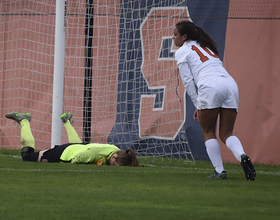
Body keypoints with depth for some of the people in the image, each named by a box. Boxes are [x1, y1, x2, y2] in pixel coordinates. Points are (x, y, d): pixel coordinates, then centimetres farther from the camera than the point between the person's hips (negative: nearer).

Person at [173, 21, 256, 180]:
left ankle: (219, 171, -2)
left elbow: (188, 81, 4)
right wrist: (201, 105, 28)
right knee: (226, 134, 7)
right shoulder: (206, 47, 33)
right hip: (230, 84, 6)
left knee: (208, 133, 9)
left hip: (211, 86, -6)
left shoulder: (182, 52, 12)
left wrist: (198, 105, 9)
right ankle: (242, 156, -22)